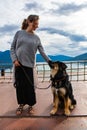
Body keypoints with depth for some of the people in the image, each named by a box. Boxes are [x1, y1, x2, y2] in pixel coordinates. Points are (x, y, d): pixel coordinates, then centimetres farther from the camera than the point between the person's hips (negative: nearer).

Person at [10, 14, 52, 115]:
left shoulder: (36, 38, 5)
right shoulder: (19, 33, 3)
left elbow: (42, 52, 3)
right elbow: (12, 48, 4)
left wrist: (50, 62, -5)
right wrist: (14, 59, -8)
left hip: (29, 65, 0)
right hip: (18, 64, 0)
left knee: (30, 86, 0)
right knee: (19, 85, 5)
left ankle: (30, 105, 19)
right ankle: (21, 104, 23)